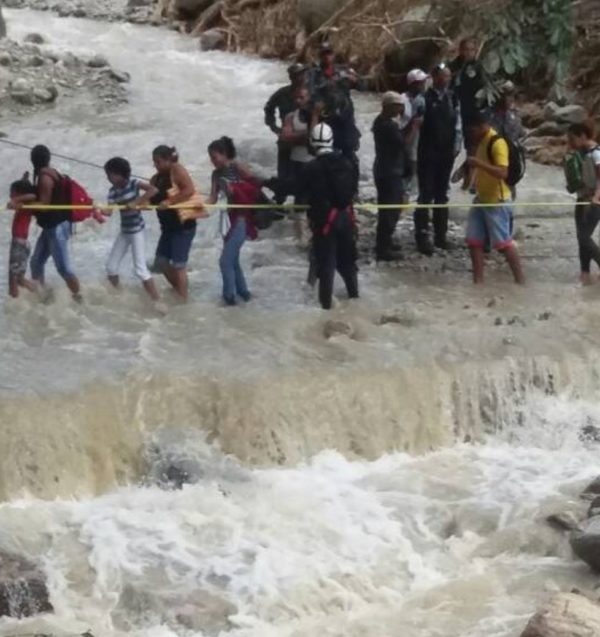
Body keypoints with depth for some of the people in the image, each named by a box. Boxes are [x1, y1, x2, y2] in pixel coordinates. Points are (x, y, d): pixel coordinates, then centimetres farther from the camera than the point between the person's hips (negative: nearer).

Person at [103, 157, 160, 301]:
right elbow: (109, 211, -13)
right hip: (124, 231, 7)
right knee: (111, 266, 8)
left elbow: (154, 190, -29)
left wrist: (136, 202, -32)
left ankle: (157, 301, -7)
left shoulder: (133, 183, -16)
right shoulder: (113, 191, -2)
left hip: (137, 230, -7)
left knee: (140, 268, -11)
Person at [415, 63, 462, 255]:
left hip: (446, 154, 5)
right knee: (426, 195, -4)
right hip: (428, 154, -5)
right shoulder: (425, 98, -11)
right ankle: (422, 237, -1)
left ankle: (440, 235, 19)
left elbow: (457, 124, 9)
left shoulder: (452, 98, 6)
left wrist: (456, 147, 2)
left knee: (442, 194, 12)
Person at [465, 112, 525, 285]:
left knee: (503, 241, -5)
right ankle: (478, 280, 9)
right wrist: (471, 165, 12)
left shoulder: (497, 143, -19)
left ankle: (520, 280, 3)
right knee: (474, 240, 5)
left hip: (497, 200, -9)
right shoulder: (482, 142, 10)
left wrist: (479, 163, -34)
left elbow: (503, 173, -30)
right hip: (481, 198, 9)